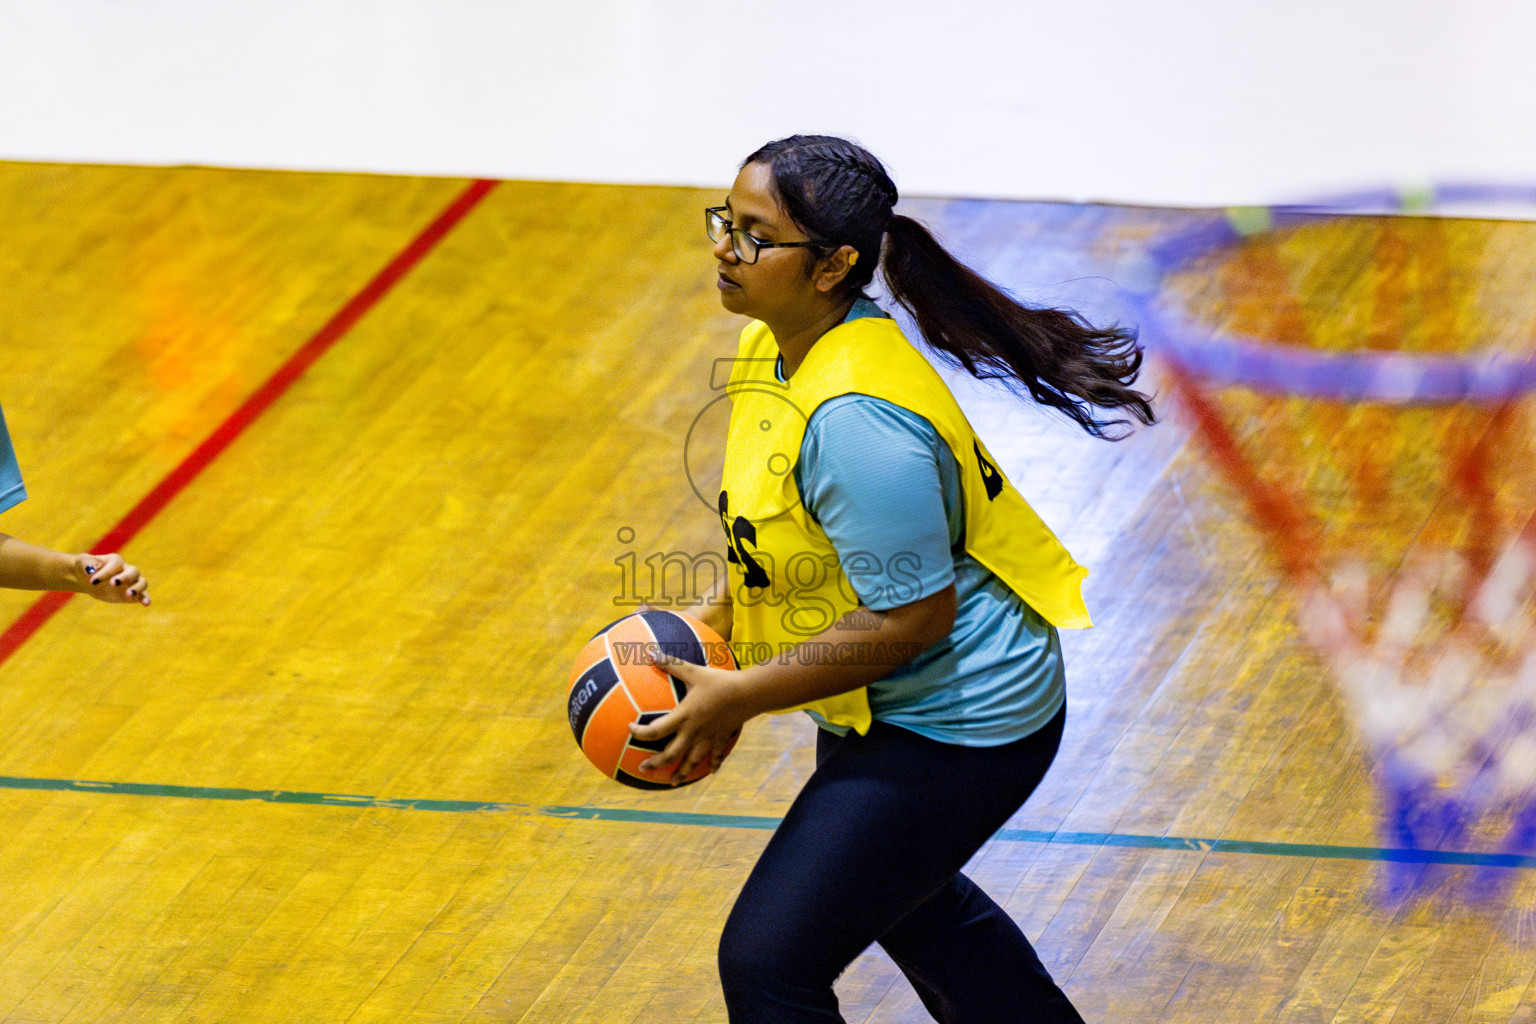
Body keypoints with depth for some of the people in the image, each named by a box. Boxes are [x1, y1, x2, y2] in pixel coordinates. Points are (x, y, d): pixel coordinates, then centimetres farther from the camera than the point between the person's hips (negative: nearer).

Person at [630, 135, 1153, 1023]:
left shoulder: (857, 421, -33)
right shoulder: (779, 345, -2)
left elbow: (913, 617, -30)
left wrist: (738, 696, -25)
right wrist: (721, 618, 4)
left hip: (951, 732, -11)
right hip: (892, 714, 11)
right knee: (902, 900, 34)